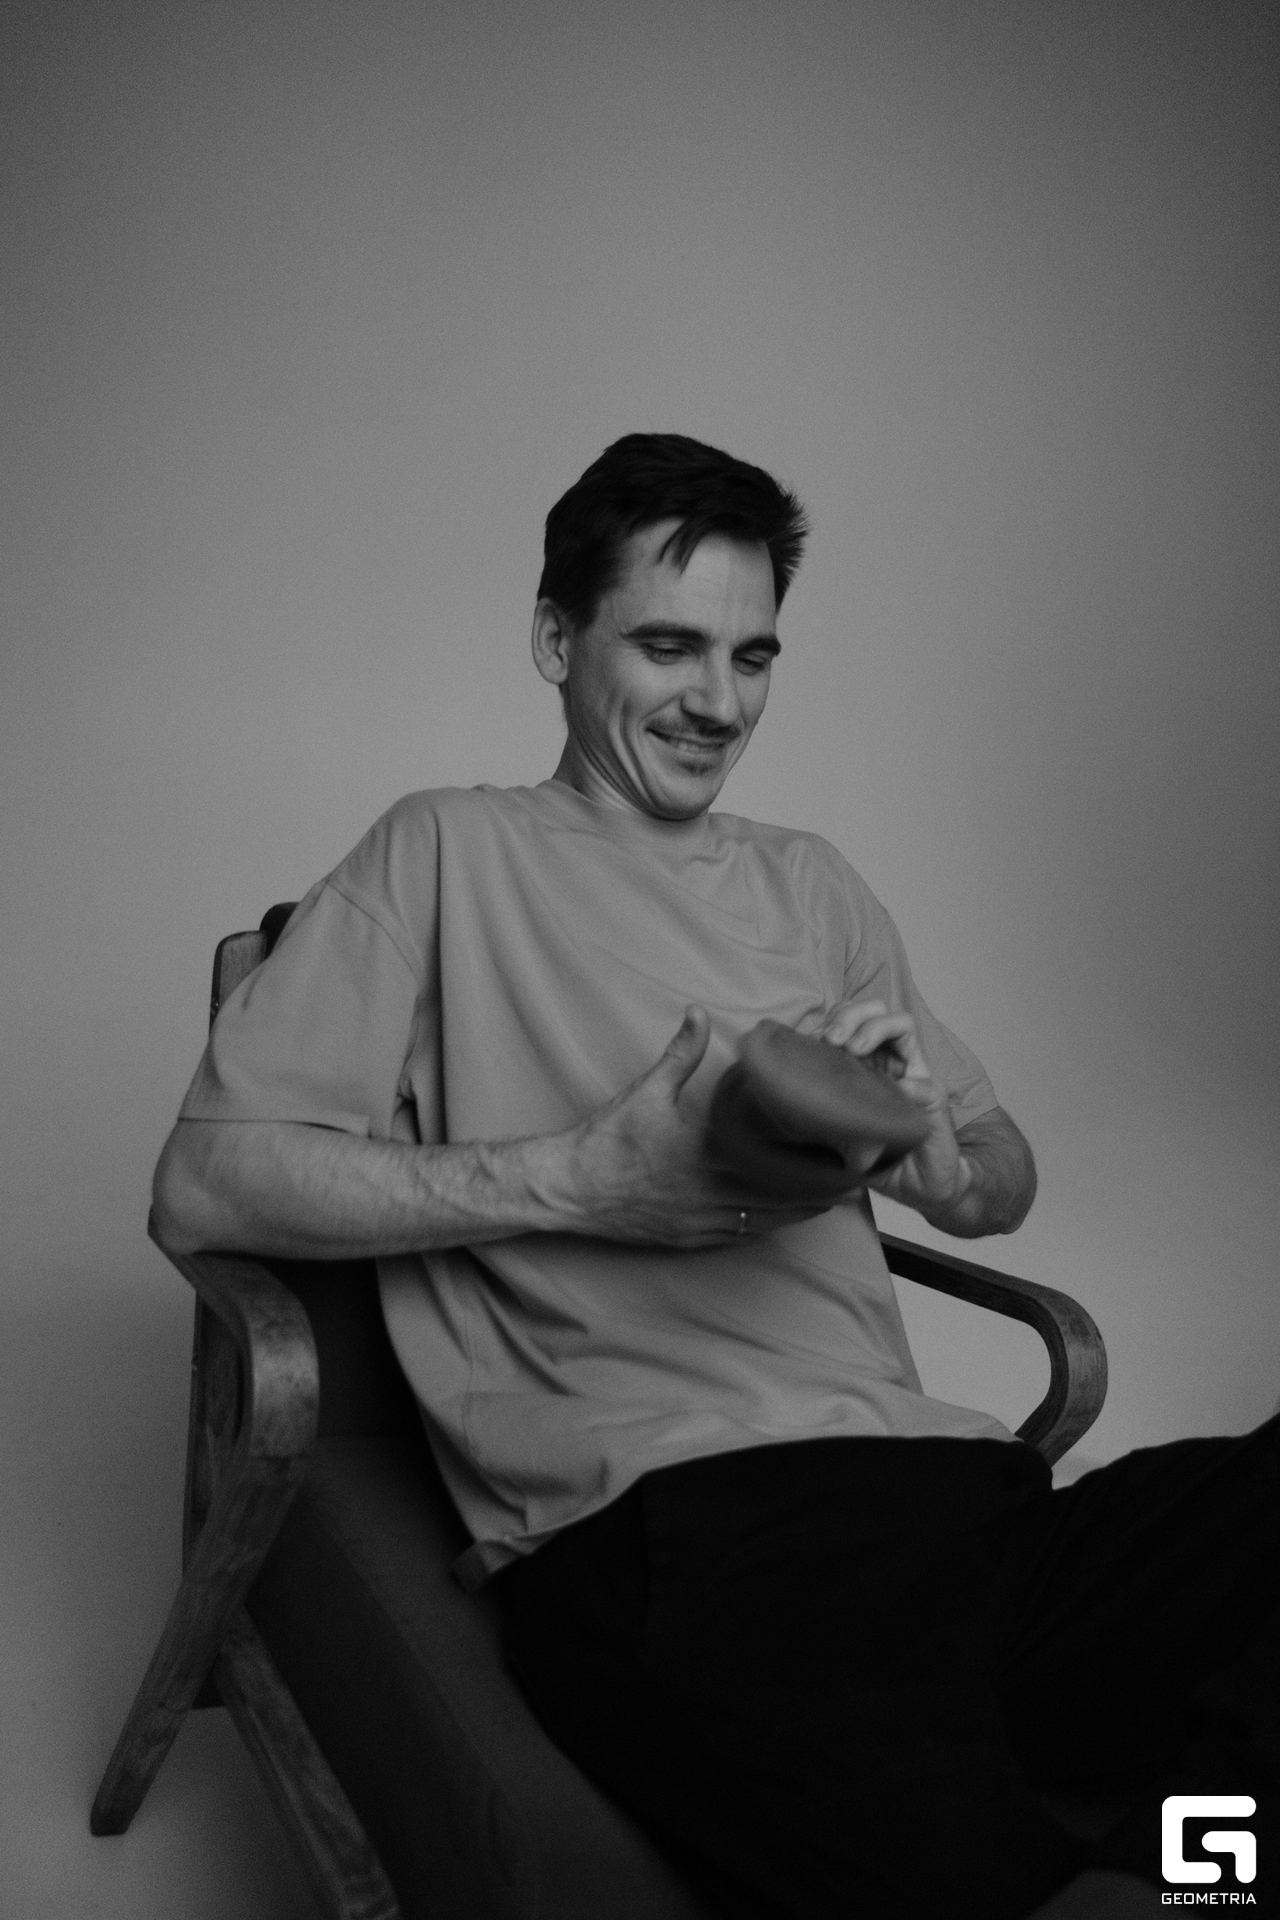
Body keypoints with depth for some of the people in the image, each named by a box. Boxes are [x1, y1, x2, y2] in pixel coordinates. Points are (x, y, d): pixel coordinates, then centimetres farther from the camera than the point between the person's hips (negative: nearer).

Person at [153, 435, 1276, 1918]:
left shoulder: (813, 885, 24)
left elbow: (1007, 1192, 25)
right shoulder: (452, 853, 8)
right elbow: (201, 1184, -1)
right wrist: (581, 1179, -9)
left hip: (937, 1481, 6)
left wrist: (930, 1152, 0)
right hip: (658, 1523, -5)